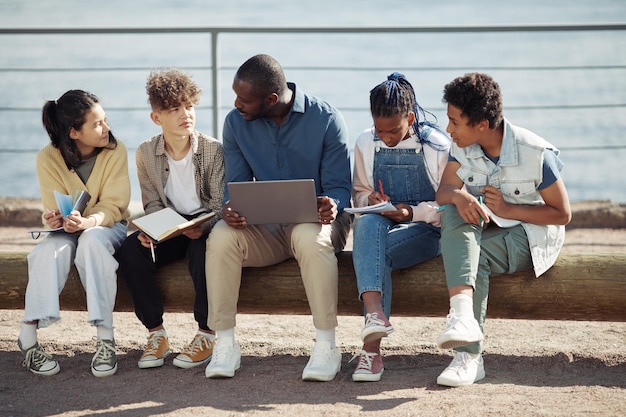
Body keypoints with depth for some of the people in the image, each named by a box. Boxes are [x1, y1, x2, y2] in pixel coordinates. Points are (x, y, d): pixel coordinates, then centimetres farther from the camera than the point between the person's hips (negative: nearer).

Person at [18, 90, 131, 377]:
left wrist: (87, 222, -39)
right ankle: (28, 339, -32)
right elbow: (55, 210, -11)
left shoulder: (115, 151, -14)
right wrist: (52, 220, -37)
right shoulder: (49, 158, -12)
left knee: (92, 240, -36)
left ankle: (105, 339, -39)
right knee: (50, 250, -33)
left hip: (107, 226, -1)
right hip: (68, 228, 1)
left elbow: (113, 206, -17)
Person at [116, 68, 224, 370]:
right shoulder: (146, 153, 0)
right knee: (130, 250, -25)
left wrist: (203, 228, -32)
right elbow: (153, 204, 4)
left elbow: (219, 205, -11)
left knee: (202, 251, -37)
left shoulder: (213, 150, -10)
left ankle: (207, 335, -19)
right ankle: (156, 333, -14)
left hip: (204, 225, -3)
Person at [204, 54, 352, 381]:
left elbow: (339, 186, -7)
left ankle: (326, 345, -29)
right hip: (265, 227, 3)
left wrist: (332, 205, -32)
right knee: (221, 237, -29)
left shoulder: (326, 119, -9)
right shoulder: (236, 123, 0)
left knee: (310, 238, -39)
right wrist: (229, 208, -22)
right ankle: (224, 343, -20)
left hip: (314, 220, -3)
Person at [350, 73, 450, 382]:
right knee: (367, 223, -37)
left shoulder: (438, 146, -6)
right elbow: (358, 193, 16)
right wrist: (369, 200, -8)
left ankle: (371, 347, -31)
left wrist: (412, 212, -18)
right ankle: (375, 313, -53)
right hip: (382, 227, 3)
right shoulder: (365, 144, 5)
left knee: (374, 252, -34)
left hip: (425, 229, -3)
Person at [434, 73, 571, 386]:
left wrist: (508, 209, -22)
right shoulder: (463, 147, -3)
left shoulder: (536, 154, -18)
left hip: (533, 234, -4)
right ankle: (462, 311, -49)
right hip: (484, 230, 5)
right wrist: (459, 197, -31)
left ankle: (469, 356, -28)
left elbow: (563, 213, -12)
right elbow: (443, 192, -6)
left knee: (474, 257, -32)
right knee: (454, 213, -29)